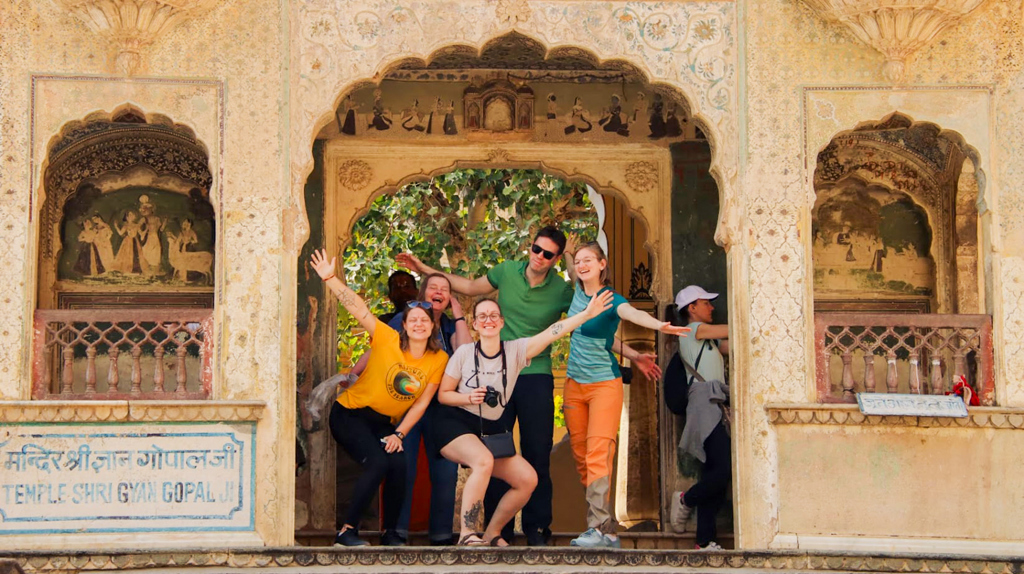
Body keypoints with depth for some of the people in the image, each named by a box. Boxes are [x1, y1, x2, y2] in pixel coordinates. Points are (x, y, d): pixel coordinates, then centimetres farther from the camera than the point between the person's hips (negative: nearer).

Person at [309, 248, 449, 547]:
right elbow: (356, 307, -20)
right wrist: (329, 278, -28)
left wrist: (398, 434, -11)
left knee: (398, 465, -21)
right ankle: (347, 530, -13)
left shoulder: (439, 360, -5)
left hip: (385, 423, 4)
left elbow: (422, 403, -4)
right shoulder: (388, 340, -13)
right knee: (377, 462, -24)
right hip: (350, 414, -3)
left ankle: (390, 532, -3)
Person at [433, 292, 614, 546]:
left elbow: (552, 332, -14)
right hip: (454, 424, -4)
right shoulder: (464, 353, -5)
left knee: (528, 479, -7)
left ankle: (491, 534, 9)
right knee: (483, 461, -34)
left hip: (490, 430, 5)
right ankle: (467, 534, -28)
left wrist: (587, 314, -25)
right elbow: (443, 395, 0)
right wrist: (469, 398, -20)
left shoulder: (515, 350, -2)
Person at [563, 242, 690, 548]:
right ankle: (609, 530, 7)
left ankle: (598, 528, -19)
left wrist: (659, 325, -54)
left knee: (598, 454, -16)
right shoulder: (578, 292, 7)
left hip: (604, 384, -6)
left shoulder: (612, 300, -12)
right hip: (574, 385, 7)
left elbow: (633, 313, -35)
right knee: (581, 458, 3)